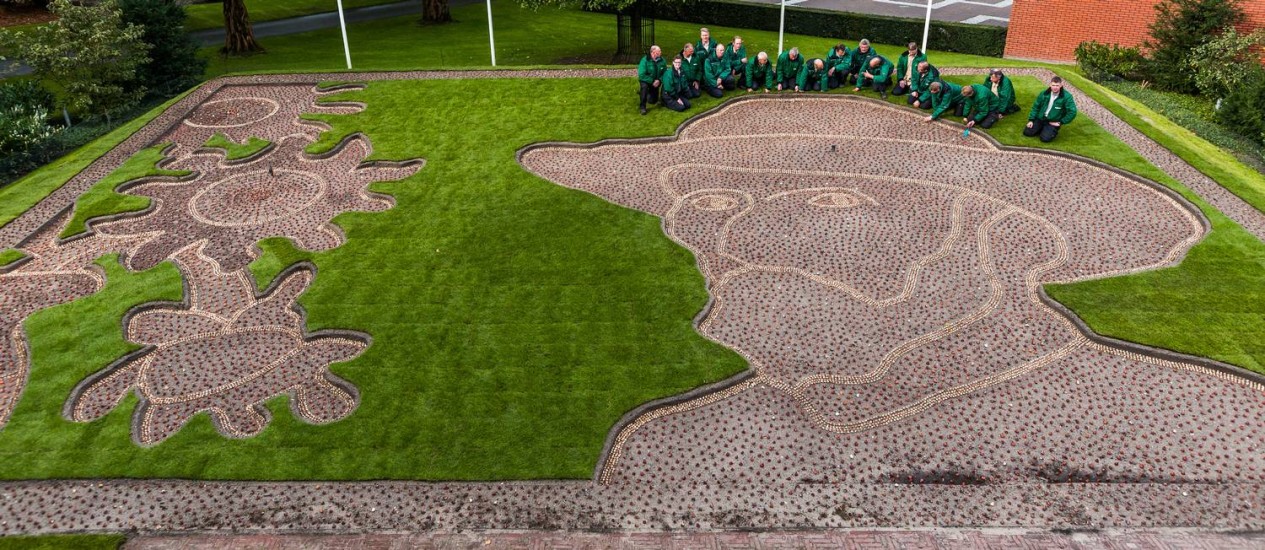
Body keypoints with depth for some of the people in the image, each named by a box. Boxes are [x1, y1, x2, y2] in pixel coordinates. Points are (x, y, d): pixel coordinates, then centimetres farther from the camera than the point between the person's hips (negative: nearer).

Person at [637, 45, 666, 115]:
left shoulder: (662, 61, -13)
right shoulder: (645, 60, -25)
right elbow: (641, 75, -27)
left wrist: (659, 80, -23)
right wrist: (652, 81, -28)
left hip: (656, 82, 4)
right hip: (646, 81, -4)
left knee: (653, 101, 9)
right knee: (644, 86, -38)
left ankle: (649, 93, 45)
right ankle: (643, 107, -26)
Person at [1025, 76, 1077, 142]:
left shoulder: (1066, 97, -15)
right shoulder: (1044, 94, -4)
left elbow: (1072, 112, -16)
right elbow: (1036, 107, 6)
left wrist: (1061, 122, -14)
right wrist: (1031, 120, -1)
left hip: (1053, 122, -4)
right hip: (1040, 119, 4)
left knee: (1045, 138, -23)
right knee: (1027, 132, -9)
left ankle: (1053, 132, 12)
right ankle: (1042, 129, 18)